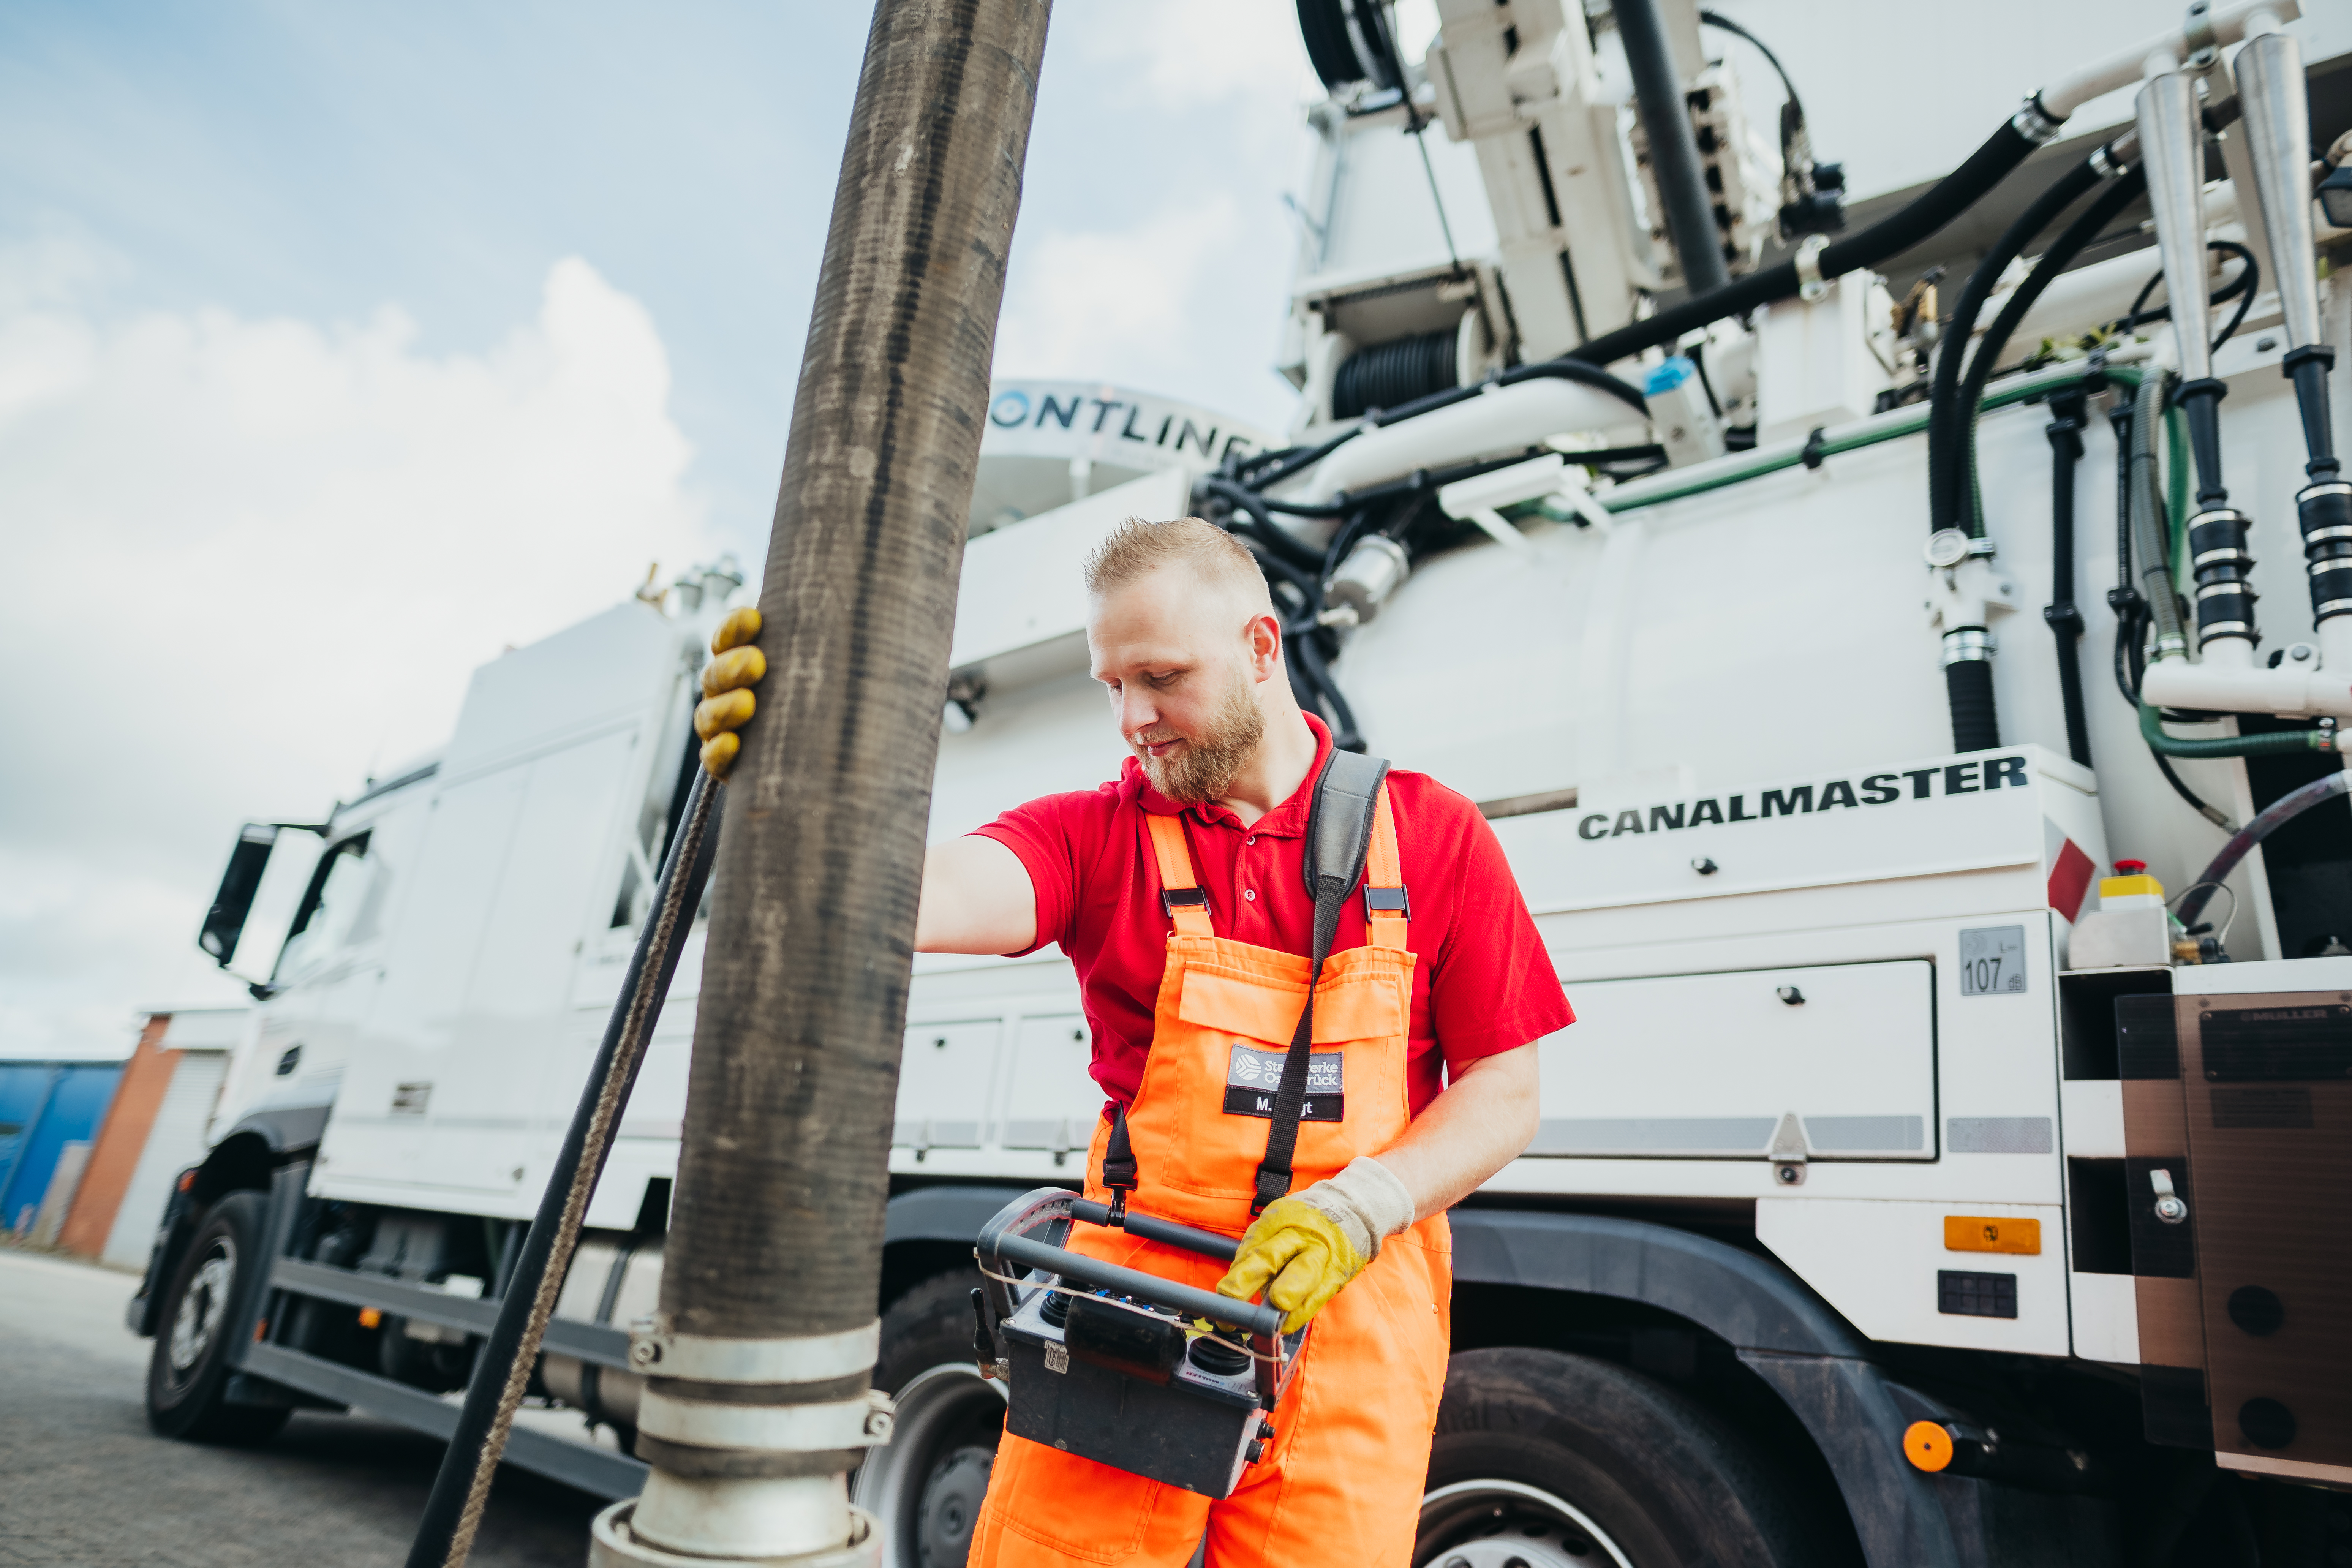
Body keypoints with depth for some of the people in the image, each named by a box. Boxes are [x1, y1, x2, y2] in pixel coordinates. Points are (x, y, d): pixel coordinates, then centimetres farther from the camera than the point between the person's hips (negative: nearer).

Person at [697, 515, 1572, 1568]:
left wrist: (1355, 1209, -13)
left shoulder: (1432, 834, 2)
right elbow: (942, 898, -20)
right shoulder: (1097, 834, 2)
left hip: (1348, 1324, 0)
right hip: (1127, 1299, 1)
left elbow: (1504, 1095, 2)